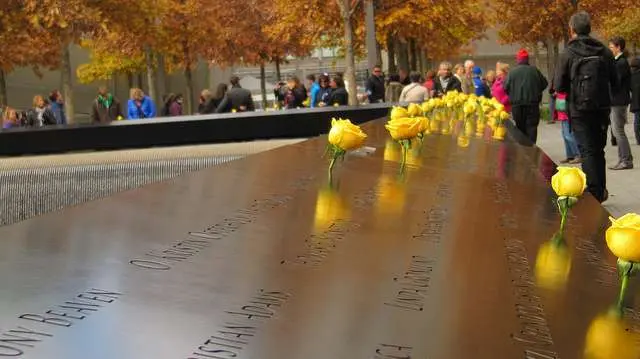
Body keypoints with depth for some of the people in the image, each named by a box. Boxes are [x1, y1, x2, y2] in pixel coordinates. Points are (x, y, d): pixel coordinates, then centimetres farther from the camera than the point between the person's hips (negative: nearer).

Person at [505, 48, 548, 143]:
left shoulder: (512, 72, -4)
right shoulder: (534, 70, 0)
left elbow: (506, 87, -5)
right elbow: (544, 84, 7)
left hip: (517, 105, 0)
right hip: (532, 104, 0)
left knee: (520, 128, 10)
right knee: (531, 127, -1)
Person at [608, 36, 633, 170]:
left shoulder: (621, 63, -14)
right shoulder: (618, 61, 16)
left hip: (619, 102, -10)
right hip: (616, 101, 10)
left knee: (618, 131, -8)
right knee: (618, 131, 12)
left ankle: (627, 160, -5)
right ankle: (623, 159, 17)